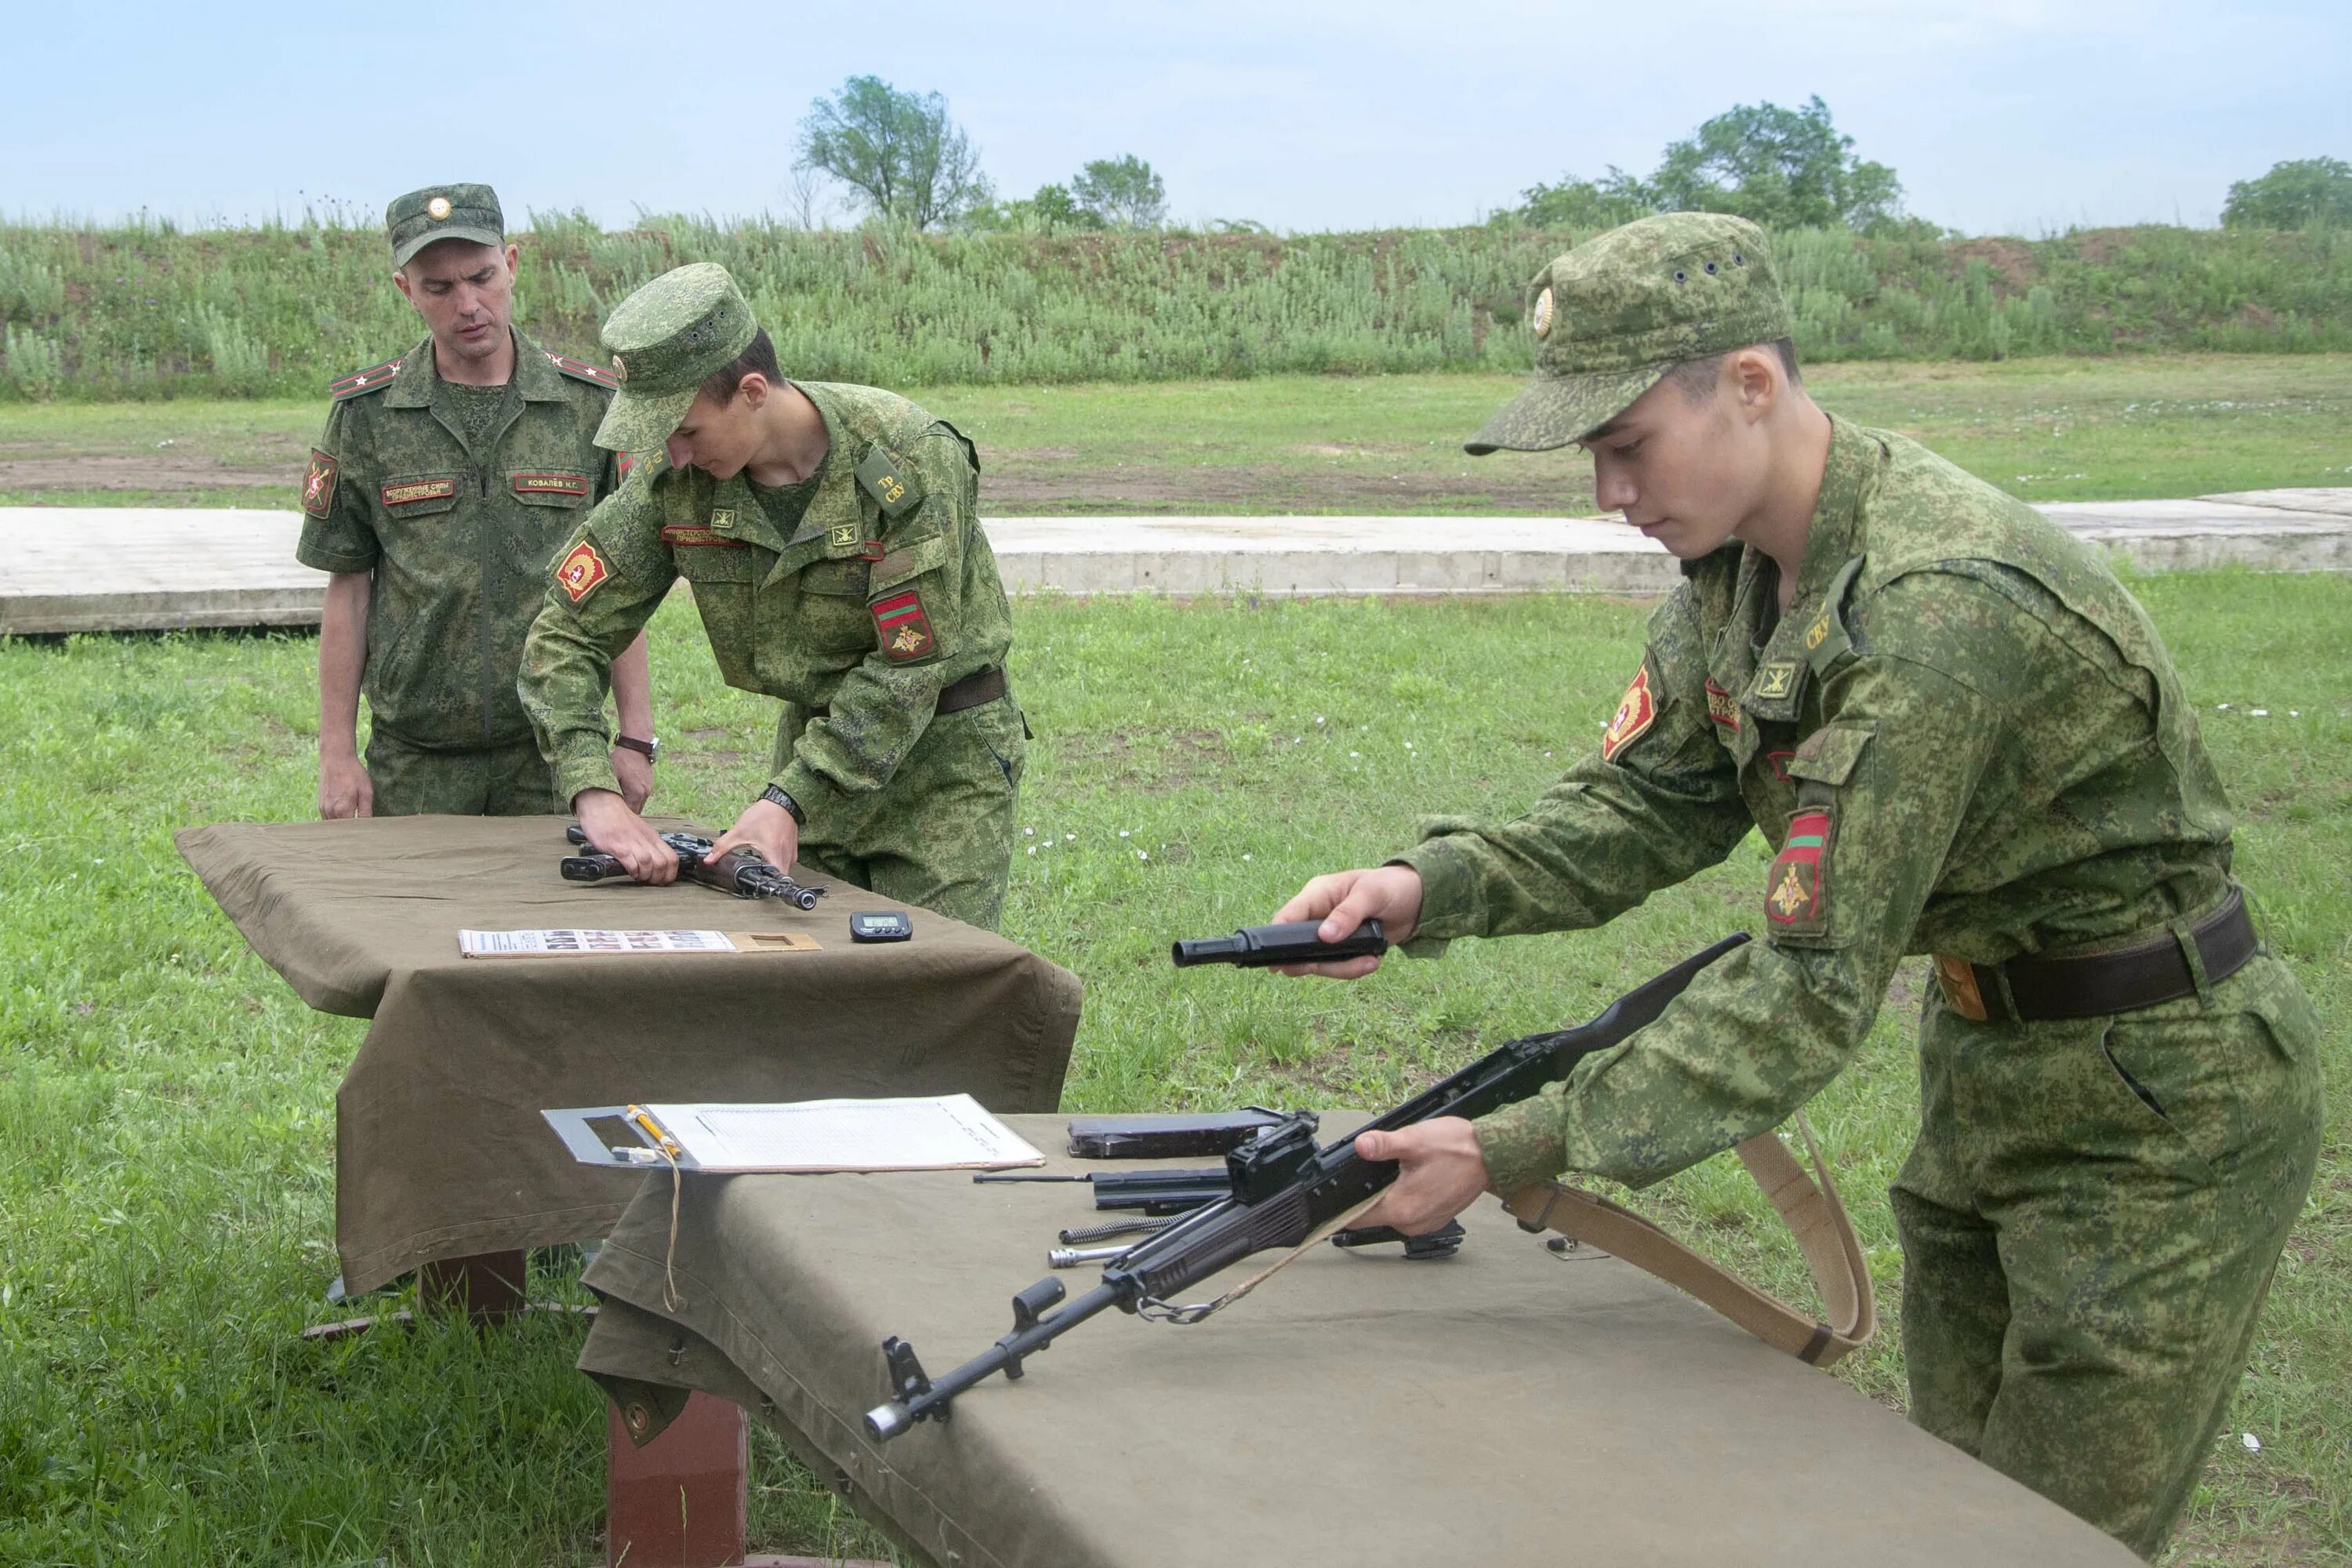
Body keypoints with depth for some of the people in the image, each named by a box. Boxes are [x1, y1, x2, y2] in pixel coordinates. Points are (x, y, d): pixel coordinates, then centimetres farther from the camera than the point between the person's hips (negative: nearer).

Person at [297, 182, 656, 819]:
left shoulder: (589, 404, 2)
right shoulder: (366, 413, 2)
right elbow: (348, 589, 5)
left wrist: (636, 737, 0)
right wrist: (337, 753, 2)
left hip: (556, 762, 0)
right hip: (415, 764, 0)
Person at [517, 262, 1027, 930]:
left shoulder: (911, 458, -25)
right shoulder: (678, 478, -13)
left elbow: (907, 670, -24)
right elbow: (565, 631, -11)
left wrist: (788, 802, -32)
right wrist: (594, 793, -26)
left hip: (945, 753, -5)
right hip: (815, 740, 5)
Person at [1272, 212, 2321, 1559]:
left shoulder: (1940, 610, -33)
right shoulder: (1742, 559, -3)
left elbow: (1816, 992, -31)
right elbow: (1649, 802, 3)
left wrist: (1512, 1155, -31)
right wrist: (1432, 886, -16)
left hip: (2160, 1105, -9)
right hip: (1991, 1067, 9)